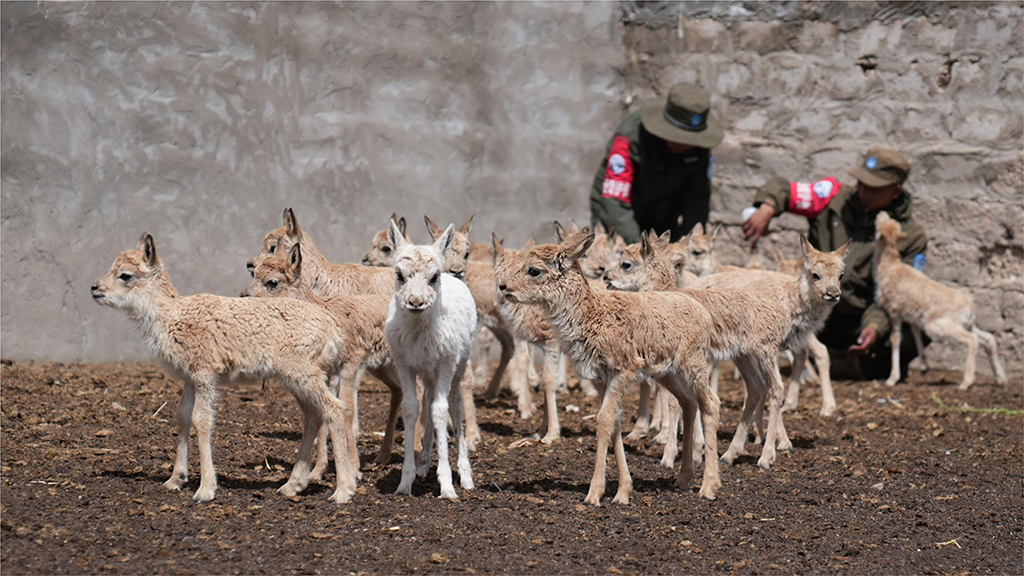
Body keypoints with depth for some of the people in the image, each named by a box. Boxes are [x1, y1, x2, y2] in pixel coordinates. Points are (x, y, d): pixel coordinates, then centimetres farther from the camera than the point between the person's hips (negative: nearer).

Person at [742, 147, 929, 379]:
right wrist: (766, 209, -22)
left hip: (860, 322, -1)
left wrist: (876, 326, -28)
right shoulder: (836, 198, -1)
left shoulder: (911, 237, -4)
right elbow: (781, 189, 2)